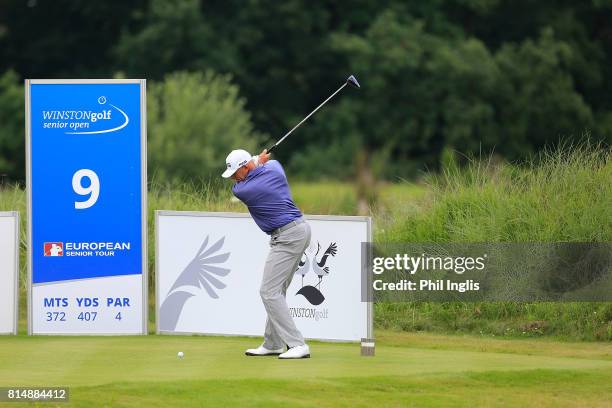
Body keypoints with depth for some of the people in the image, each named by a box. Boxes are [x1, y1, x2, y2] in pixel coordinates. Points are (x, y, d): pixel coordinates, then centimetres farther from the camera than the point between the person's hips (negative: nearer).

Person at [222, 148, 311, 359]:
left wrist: (258, 162, 12)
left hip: (287, 237, -10)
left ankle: (297, 345, -17)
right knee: (276, 290, 14)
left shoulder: (244, 191, -17)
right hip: (300, 229, 10)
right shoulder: (274, 167, 3)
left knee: (269, 291, -11)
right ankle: (272, 344, 19)